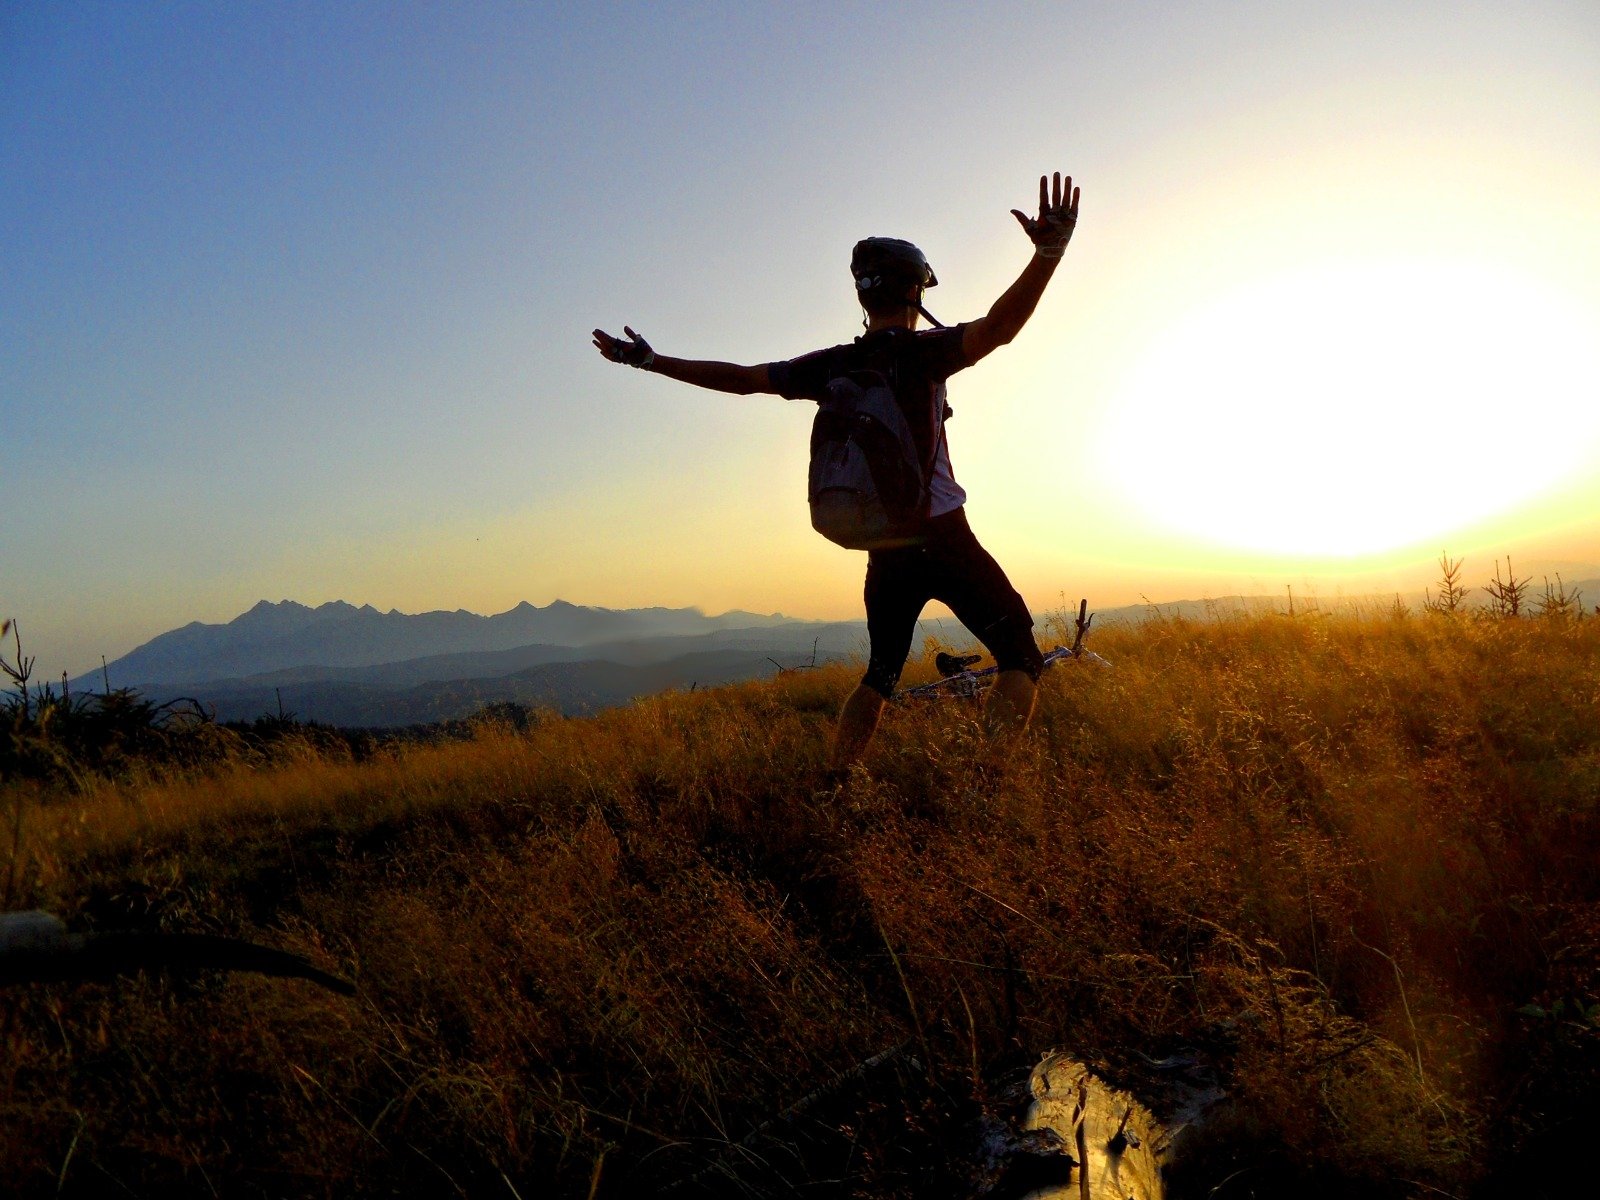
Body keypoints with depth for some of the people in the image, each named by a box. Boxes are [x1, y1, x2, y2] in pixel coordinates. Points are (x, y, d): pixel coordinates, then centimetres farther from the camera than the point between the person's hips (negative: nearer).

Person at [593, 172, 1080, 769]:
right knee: (1020, 655, 5)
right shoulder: (922, 351, -8)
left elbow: (742, 378, 9)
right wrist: (1048, 253, -39)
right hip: (943, 540, -5)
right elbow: (997, 328, -27)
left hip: (883, 550, 5)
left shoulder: (832, 365, 5)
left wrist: (649, 360, 18)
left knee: (880, 674, 22)